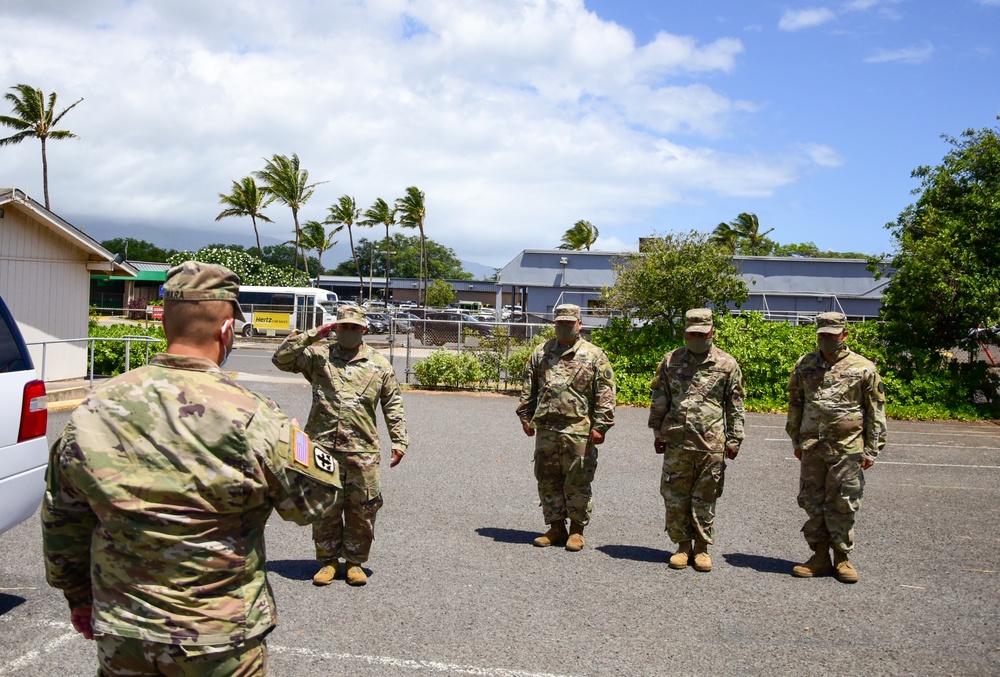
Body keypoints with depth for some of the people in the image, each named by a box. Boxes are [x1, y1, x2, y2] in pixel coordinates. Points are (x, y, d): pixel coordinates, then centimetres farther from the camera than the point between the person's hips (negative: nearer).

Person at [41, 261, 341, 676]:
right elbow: (312, 501, -8)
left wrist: (78, 598, 21)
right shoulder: (251, 421, -22)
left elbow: (61, 525, 5)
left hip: (120, 639, 4)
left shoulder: (92, 412, -7)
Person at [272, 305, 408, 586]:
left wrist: (399, 440, 5)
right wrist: (310, 336, -8)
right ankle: (328, 560, 25)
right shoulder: (318, 355, 5)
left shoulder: (380, 364, 6)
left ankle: (354, 561, 24)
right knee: (325, 507, 8)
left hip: (362, 450, 0)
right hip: (322, 447, 0)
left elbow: (393, 405, 10)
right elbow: (281, 359, -2)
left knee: (362, 509, 7)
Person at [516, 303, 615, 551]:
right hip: (545, 429, 4)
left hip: (579, 431, -4)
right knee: (547, 480, 9)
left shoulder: (594, 355, 0)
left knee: (577, 482, 3)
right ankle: (556, 528, 22)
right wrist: (526, 416, 11)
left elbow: (605, 394, -4)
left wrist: (600, 425, -9)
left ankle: (577, 530, 18)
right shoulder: (541, 352, 12)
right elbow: (529, 388, 17)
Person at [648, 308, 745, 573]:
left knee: (705, 499, 6)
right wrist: (658, 431, 7)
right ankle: (683, 545, 20)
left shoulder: (727, 364, 3)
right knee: (674, 496, 6)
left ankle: (702, 548, 19)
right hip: (676, 442, 2)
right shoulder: (671, 361, 7)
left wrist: (734, 439, 3)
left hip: (712, 444, -1)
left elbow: (735, 405, 6)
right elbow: (659, 400, 11)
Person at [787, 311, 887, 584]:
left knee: (842, 505, 3)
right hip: (812, 447, 3)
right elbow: (795, 405, 15)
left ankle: (842, 558, 17)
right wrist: (797, 441, 13)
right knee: (812, 502, 8)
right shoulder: (804, 365, 8)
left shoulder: (863, 368, -1)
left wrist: (871, 449, 0)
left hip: (847, 449, -3)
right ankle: (820, 558, 19)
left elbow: (875, 412, 2)